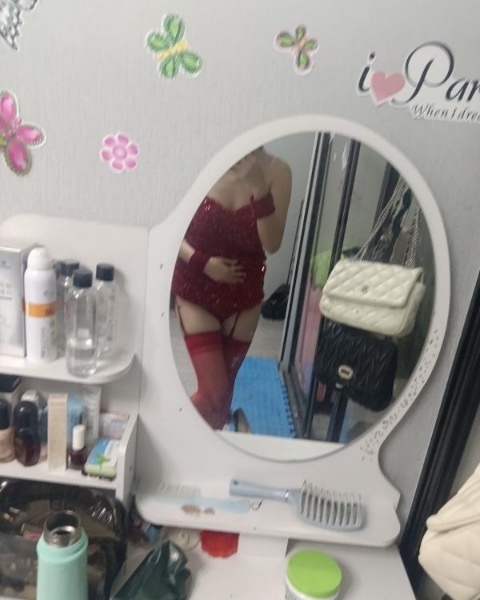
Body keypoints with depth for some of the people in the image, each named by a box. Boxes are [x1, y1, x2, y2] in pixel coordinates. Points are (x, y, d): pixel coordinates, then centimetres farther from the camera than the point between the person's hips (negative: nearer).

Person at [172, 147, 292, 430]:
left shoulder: (276, 171, -9)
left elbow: (272, 244, -15)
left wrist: (259, 190, -26)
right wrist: (202, 261, -20)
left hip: (245, 293, 2)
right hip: (197, 291, -2)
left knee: (226, 386, 15)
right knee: (213, 392, -6)